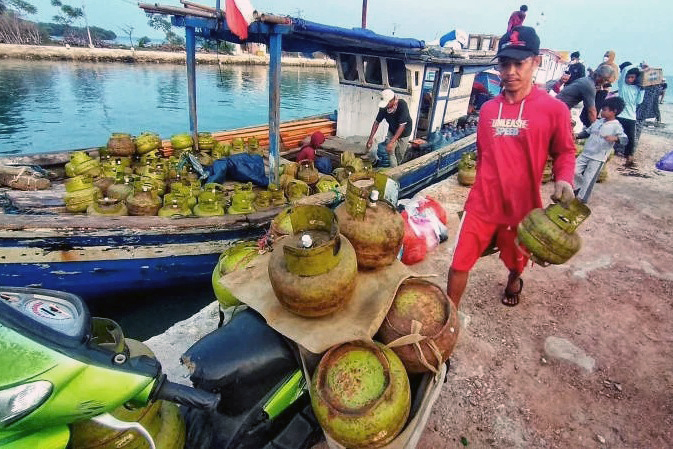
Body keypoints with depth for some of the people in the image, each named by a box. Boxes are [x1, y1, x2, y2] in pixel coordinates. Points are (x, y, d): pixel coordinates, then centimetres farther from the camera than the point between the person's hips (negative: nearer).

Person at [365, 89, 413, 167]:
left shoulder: (402, 105, -35)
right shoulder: (384, 107, -22)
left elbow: (402, 126, -36)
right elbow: (377, 122, -10)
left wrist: (392, 142, -41)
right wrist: (370, 138, -16)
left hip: (404, 132, -3)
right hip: (392, 131, 3)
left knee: (400, 155, 5)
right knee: (389, 151, -11)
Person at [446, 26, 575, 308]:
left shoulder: (553, 109, -9)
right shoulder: (487, 109, 3)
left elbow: (565, 152, 0)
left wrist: (564, 180, -20)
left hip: (522, 206, -1)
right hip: (482, 203, 2)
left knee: (516, 259, 24)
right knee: (459, 263, 0)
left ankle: (514, 281, 60)